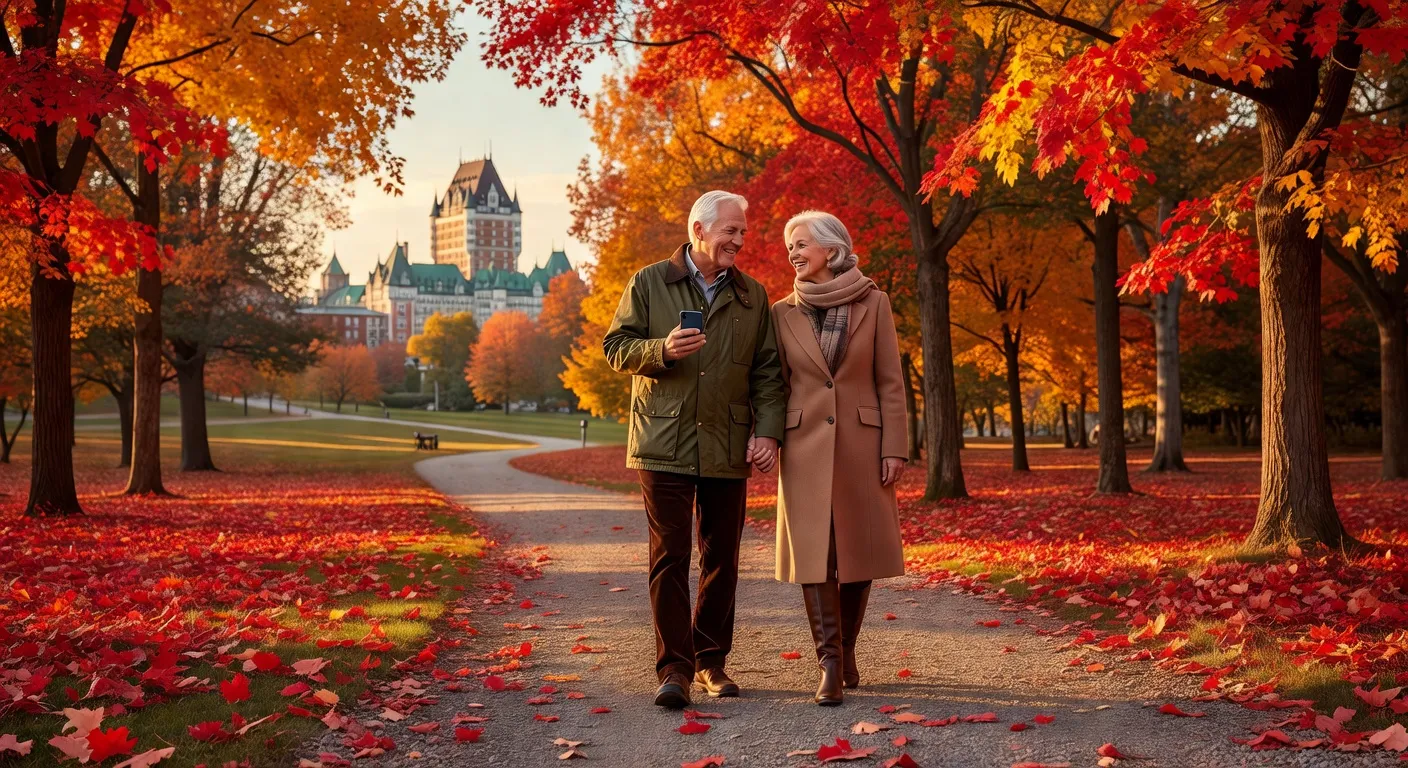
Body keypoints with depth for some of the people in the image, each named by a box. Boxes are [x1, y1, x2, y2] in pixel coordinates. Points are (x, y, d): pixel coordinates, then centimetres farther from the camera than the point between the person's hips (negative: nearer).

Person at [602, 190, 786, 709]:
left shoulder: (752, 296, 10)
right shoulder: (649, 284, 3)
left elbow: (767, 372, 10)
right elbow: (616, 347, 2)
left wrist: (766, 431, -3)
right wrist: (662, 350, -17)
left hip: (728, 449, 3)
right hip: (665, 444, -3)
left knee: (721, 559, 9)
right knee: (670, 557, -6)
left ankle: (711, 661, 22)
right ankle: (674, 669, -2)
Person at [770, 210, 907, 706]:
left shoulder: (873, 303, 2)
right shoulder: (784, 312, 6)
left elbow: (890, 381, 1)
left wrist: (894, 448, -5)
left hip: (862, 442, 0)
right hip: (806, 446, 0)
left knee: (860, 551, 5)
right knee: (813, 553, -6)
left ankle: (846, 649, 22)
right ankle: (830, 664, -5)